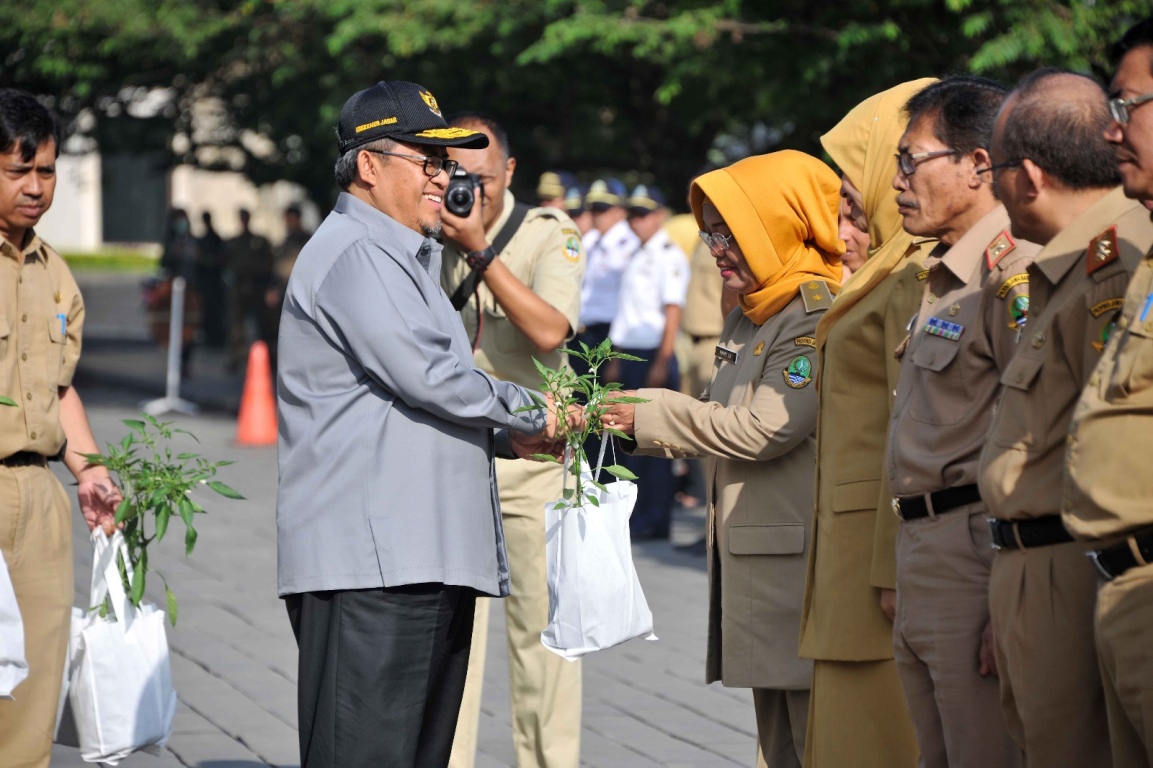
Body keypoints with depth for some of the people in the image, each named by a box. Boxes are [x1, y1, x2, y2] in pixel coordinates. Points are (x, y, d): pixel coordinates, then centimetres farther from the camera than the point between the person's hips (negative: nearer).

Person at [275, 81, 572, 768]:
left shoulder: (404, 258, 25)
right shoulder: (353, 255, -8)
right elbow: (426, 376, -17)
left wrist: (506, 437, 14)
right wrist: (531, 411, -4)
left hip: (429, 557, 11)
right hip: (372, 562, -11)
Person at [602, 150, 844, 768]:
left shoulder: (819, 315, -14)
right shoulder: (747, 319, 19)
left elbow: (761, 427, -18)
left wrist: (651, 415, -9)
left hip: (803, 559, -10)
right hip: (754, 563, 10)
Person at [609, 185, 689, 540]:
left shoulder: (669, 256, -8)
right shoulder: (638, 257, 19)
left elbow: (673, 311, -15)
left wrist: (661, 364, -20)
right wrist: (617, 361, 21)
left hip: (654, 356, -9)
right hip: (629, 355, 9)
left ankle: (654, 521, -3)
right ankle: (634, 514, 16)